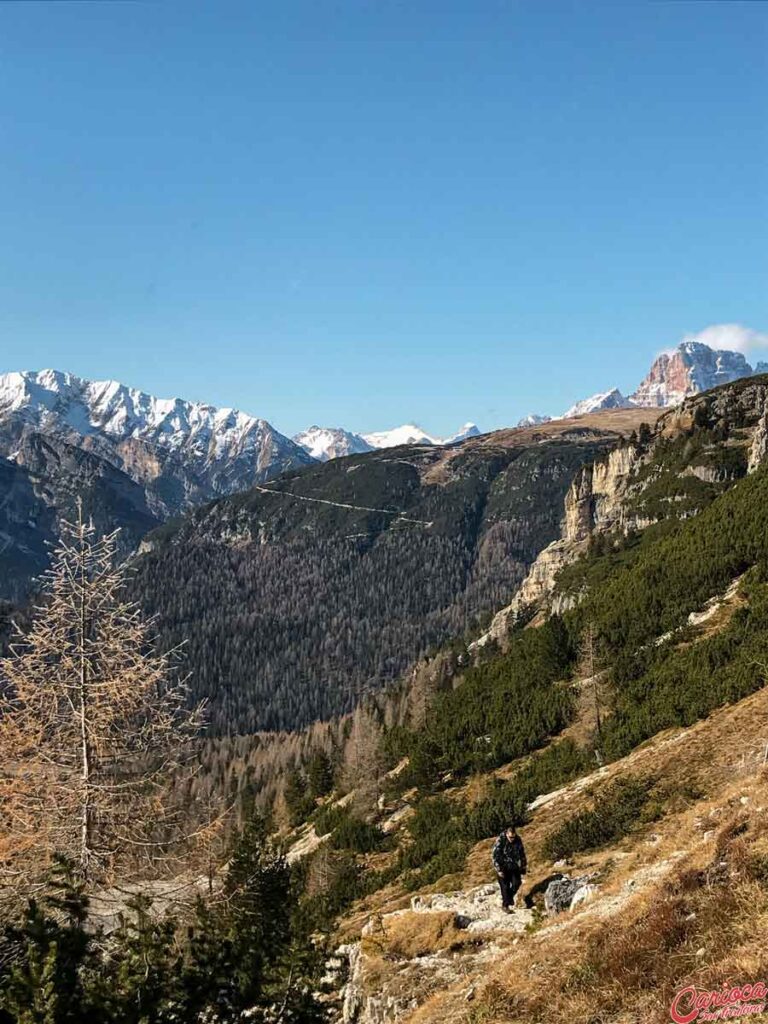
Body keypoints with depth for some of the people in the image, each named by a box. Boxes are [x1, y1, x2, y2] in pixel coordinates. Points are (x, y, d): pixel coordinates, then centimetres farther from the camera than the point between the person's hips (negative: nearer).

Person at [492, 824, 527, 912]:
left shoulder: (518, 840, -7)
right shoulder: (500, 841, -21)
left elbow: (522, 853, 9)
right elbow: (494, 856, -17)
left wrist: (524, 866, 12)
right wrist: (498, 870, -18)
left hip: (514, 866, 4)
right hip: (503, 868, -4)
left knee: (517, 883, -2)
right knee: (505, 886, -1)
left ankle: (510, 897, 27)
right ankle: (505, 905, 15)